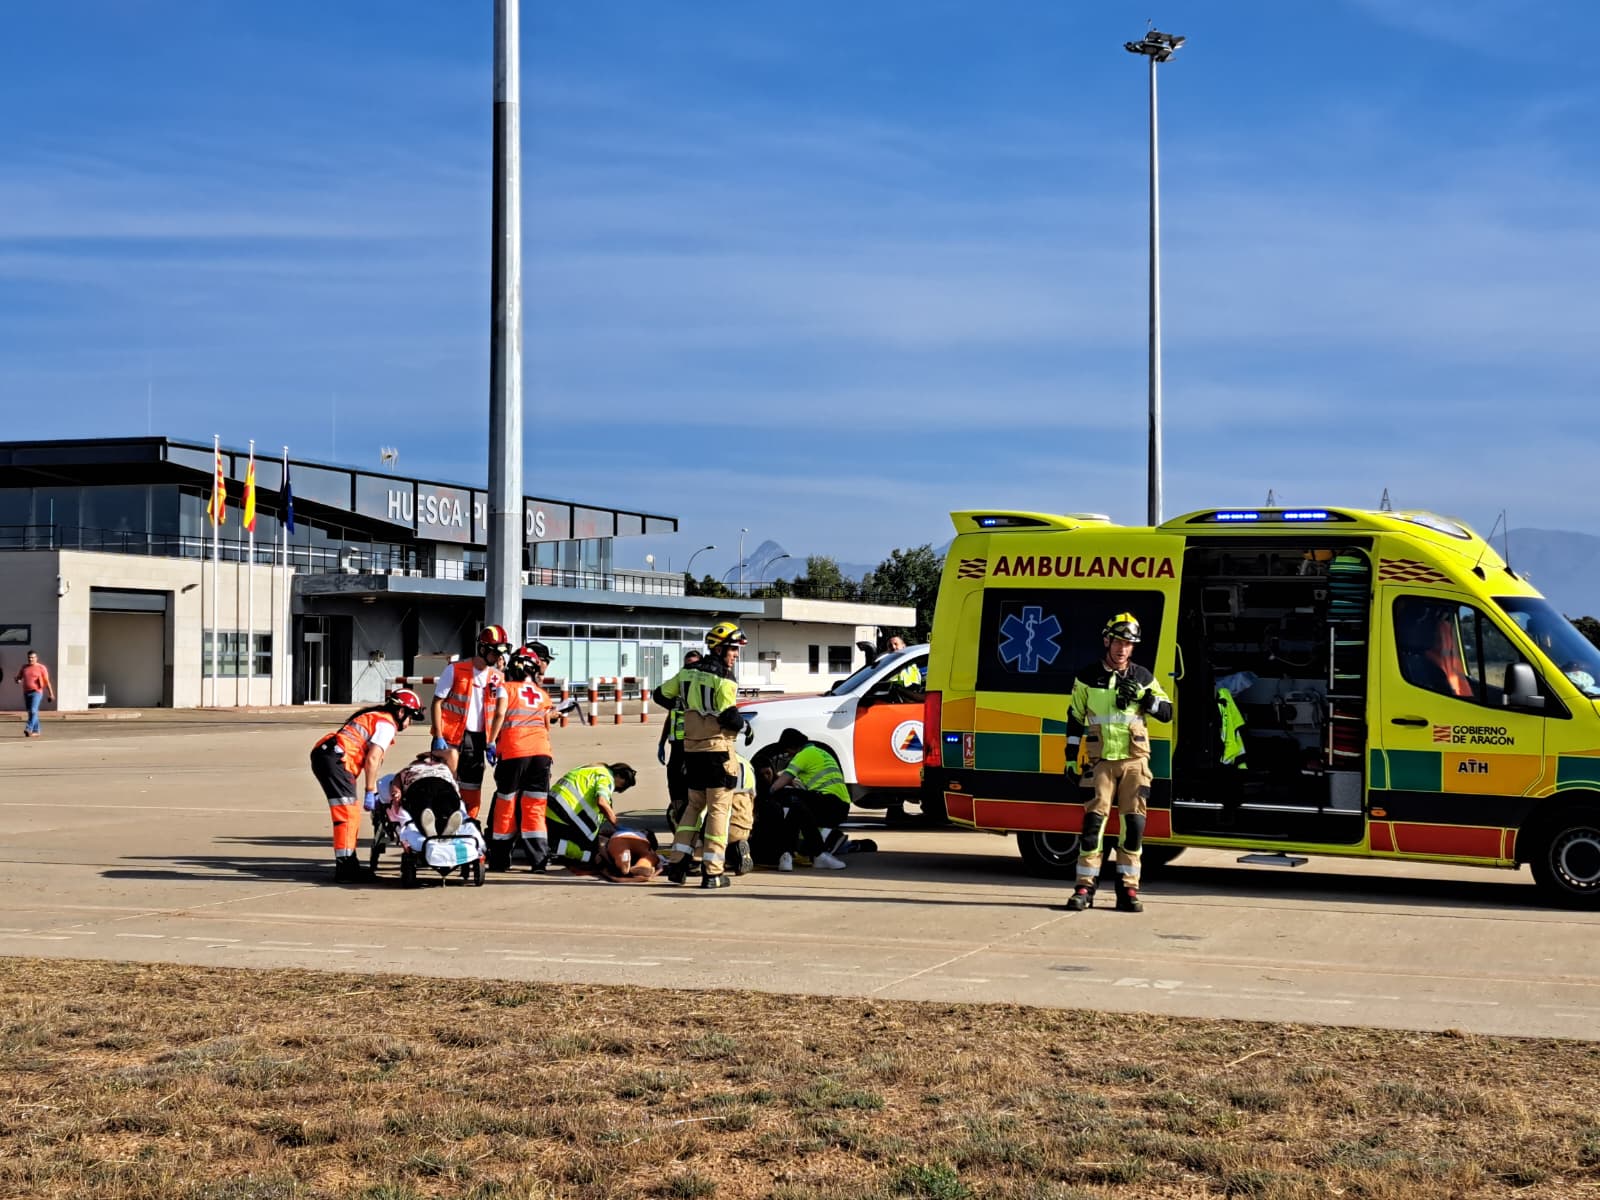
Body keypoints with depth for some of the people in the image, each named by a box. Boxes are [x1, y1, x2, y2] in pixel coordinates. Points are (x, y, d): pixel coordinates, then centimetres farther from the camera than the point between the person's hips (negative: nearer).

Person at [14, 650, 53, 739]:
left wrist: (51, 694, -6)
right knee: (31, 712, 8)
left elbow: (47, 682, -3)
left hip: (37, 692, -5)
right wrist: (17, 680, -12)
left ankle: (29, 729, -27)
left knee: (33, 711, -19)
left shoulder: (41, 668, -3)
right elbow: (18, 678, 14)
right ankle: (36, 731, 16)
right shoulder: (24, 667, 10)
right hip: (26, 693, 5)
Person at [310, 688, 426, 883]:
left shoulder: (374, 717, 27)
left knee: (351, 815, 16)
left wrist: (374, 791, 25)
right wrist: (370, 792, -8)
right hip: (335, 758, -10)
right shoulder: (386, 724, -3)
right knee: (347, 813, -12)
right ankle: (344, 869, -16)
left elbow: (369, 759, 26)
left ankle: (349, 864, 23)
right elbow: (372, 759, -12)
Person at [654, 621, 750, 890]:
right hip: (717, 751, -7)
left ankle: (677, 863, 16)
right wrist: (745, 727, -1)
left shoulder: (688, 673, 8)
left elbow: (660, 695, 16)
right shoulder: (722, 680, -14)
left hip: (692, 750, 7)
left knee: (694, 805, 20)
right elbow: (729, 717, -20)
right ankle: (712, 872, -2)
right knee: (719, 809, -1)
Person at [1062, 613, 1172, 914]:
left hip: (1134, 761, 2)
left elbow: (1167, 712, 9)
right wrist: (1072, 760, 5)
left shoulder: (1142, 678, 9)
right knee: (1093, 822, -7)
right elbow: (1074, 719, 10)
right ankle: (1084, 888, -2)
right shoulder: (1087, 677, 5)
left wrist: (1144, 699, -11)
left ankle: (1128, 889, 6)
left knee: (1134, 824, -1)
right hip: (1100, 761, -2)